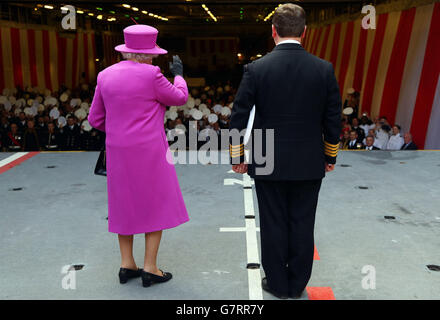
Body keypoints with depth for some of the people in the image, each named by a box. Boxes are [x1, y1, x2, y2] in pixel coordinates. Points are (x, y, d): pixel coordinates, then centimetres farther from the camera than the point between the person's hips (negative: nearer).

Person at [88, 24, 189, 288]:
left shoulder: (106, 76, 5)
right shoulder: (150, 74, -13)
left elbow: (96, 119, 9)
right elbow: (179, 98, 1)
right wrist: (178, 73, 18)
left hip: (118, 152, 6)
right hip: (149, 151, -6)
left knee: (125, 204, 15)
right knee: (155, 205, 6)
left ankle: (127, 265, 20)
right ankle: (150, 268, 9)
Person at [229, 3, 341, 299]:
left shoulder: (256, 69, -9)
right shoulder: (325, 69, -4)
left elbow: (238, 117, -6)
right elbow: (333, 120, 2)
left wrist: (237, 157, 5)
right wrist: (330, 156, 14)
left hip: (268, 164, -1)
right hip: (309, 164, 2)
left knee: (273, 224, 11)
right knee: (302, 225, 13)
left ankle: (278, 284, 26)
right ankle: (297, 285, 27)